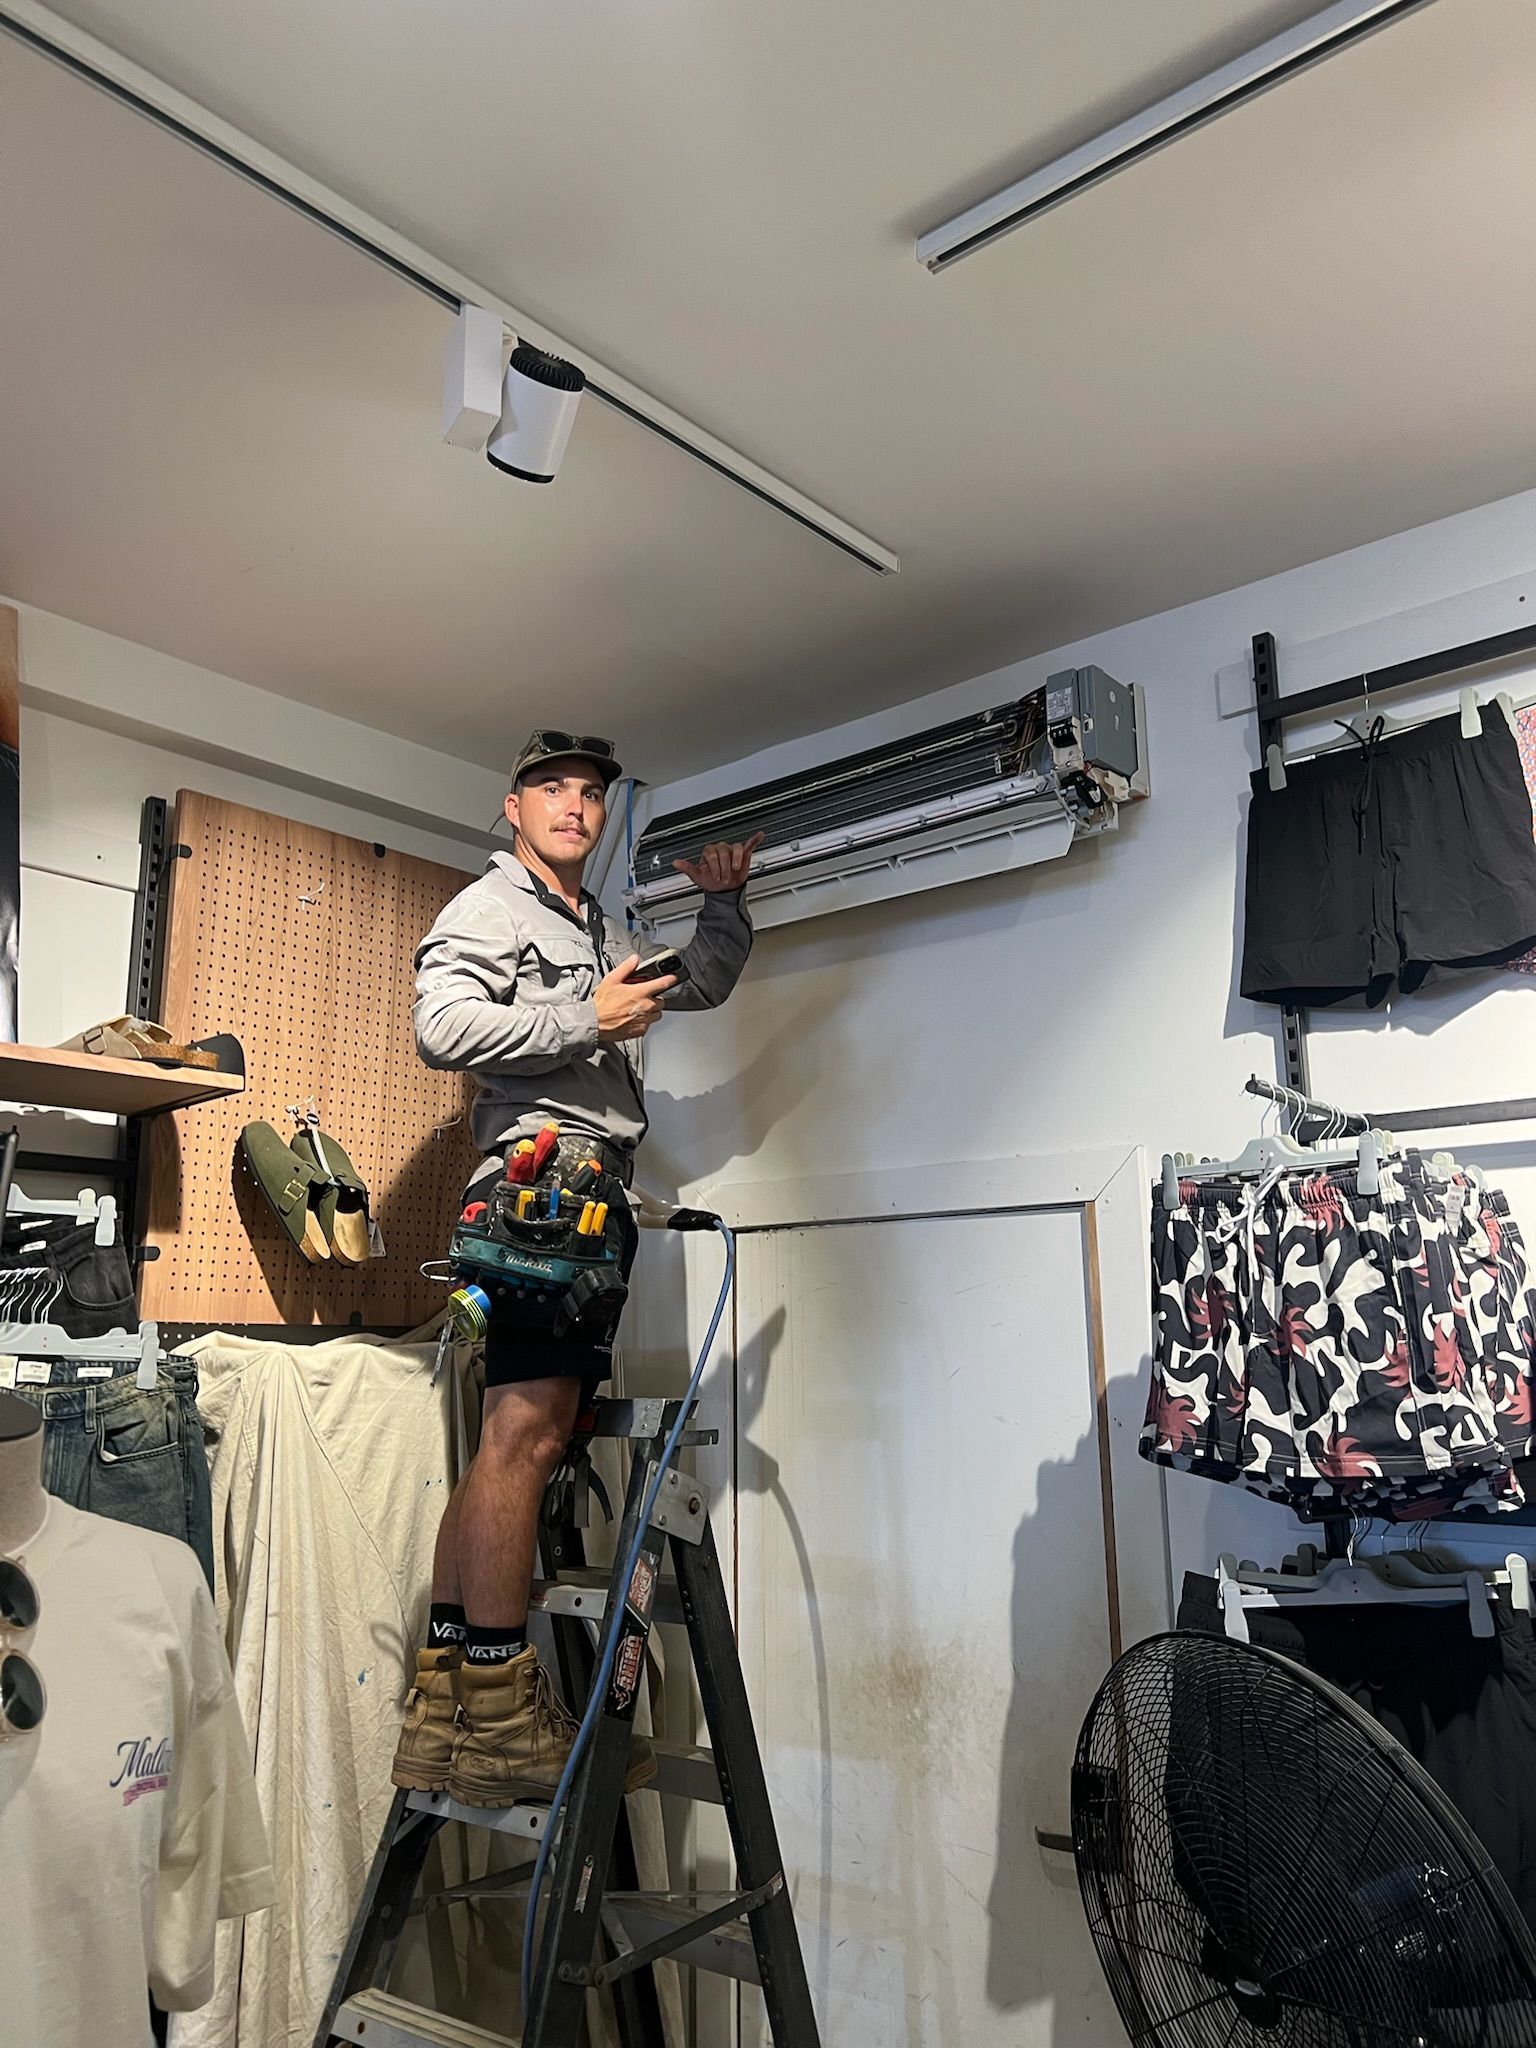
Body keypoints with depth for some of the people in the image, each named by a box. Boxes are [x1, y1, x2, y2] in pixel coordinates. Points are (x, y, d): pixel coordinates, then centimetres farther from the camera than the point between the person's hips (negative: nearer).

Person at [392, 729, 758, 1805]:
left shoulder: (603, 934, 31)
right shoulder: (490, 907, 4)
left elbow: (702, 986, 42)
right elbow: (443, 1026, -13)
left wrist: (724, 900, 31)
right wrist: (589, 1020, -11)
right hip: (543, 1175, -9)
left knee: (520, 1442, 6)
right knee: (528, 1429, -15)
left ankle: (443, 1716, 11)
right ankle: (501, 1721, -11)